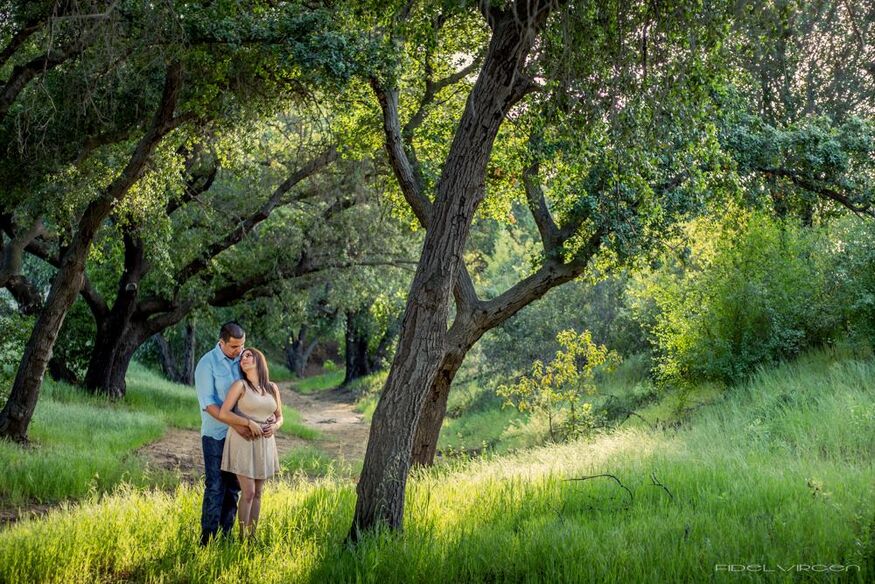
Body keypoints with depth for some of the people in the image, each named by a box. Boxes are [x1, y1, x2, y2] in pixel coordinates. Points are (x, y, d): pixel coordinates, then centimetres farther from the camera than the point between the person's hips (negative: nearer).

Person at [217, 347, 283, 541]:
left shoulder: (272, 388, 6)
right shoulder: (240, 385, -7)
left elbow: (279, 417, 14)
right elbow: (223, 414, -13)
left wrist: (274, 426, -8)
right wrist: (249, 423, -20)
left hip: (264, 444, 5)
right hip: (243, 443, -5)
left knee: (257, 493, 8)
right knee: (248, 492, -9)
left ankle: (252, 536, 16)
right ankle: (243, 538, 1)